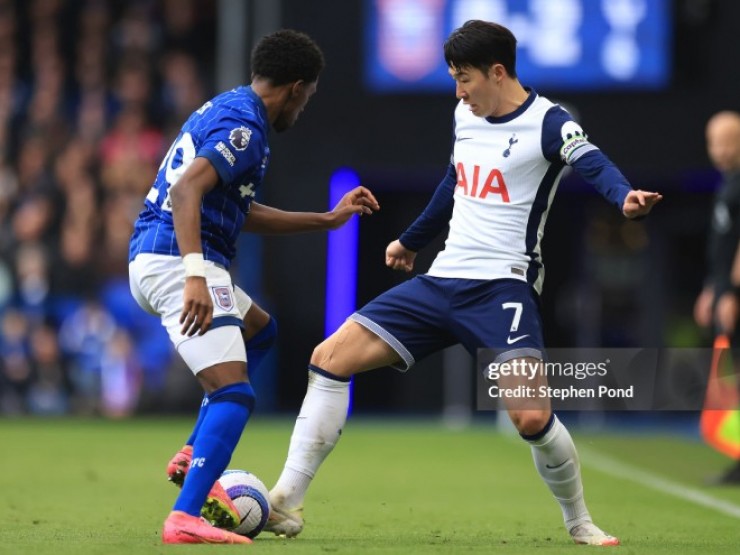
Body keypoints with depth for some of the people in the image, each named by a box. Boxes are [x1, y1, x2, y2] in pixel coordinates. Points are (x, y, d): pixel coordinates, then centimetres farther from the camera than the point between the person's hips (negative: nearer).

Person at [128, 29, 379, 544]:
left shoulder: (223, 110, 20)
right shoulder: (244, 126, -12)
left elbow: (244, 214, 28)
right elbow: (185, 192, -27)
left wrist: (329, 218, 30)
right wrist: (195, 278, -36)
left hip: (150, 262, 10)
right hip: (177, 264, -10)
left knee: (259, 330, 31)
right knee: (234, 394, -15)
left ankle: (195, 455, 20)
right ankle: (186, 519, -26)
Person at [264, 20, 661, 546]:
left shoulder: (545, 122, -9)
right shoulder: (465, 117, 11)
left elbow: (592, 162, -28)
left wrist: (625, 196, -50)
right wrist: (411, 241, 43)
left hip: (503, 287, -7)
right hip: (443, 281, 7)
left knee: (532, 417, -24)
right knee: (330, 358, -2)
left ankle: (580, 524, 4)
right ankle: (286, 503, 2)